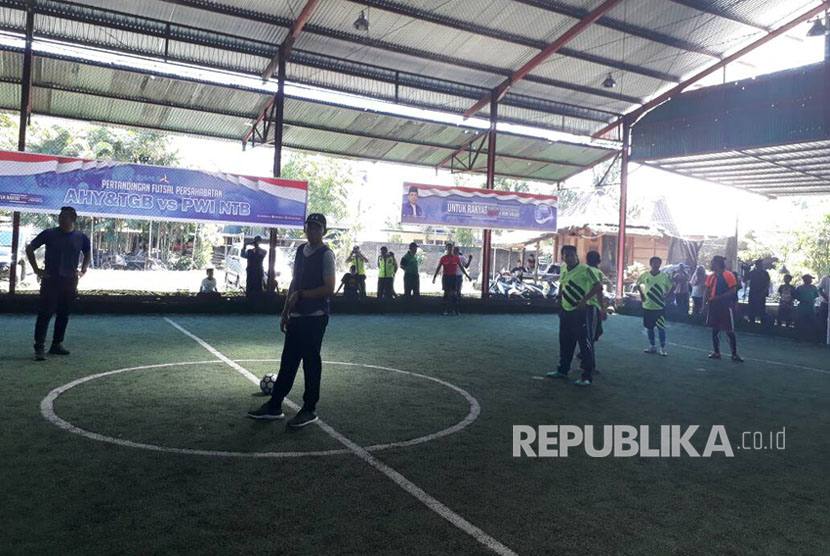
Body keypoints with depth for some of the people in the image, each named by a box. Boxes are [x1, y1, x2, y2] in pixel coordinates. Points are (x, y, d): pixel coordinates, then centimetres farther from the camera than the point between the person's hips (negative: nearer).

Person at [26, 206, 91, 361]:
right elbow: (29, 249, 4)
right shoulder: (49, 234, -4)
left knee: (64, 314, 10)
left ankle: (57, 344, 22)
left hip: (70, 280, 3)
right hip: (50, 279, -3)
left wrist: (83, 271, 7)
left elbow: (87, 255, 20)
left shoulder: (81, 237, 3)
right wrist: (36, 269, -3)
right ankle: (39, 348, -7)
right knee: (45, 313, -7)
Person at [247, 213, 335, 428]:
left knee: (311, 362, 1)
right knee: (288, 361, 12)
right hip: (296, 316, 7)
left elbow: (329, 289, -16)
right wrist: (285, 311, 16)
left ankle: (309, 410, 13)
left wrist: (301, 294, -14)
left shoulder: (326, 254, -9)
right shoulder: (300, 250, 13)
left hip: (315, 317, -7)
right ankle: (274, 406, 21)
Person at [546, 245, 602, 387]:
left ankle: (587, 376, 1)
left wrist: (584, 300, -23)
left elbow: (598, 286, -17)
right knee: (565, 342, 17)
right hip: (565, 311, 8)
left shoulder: (585, 269, -13)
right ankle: (563, 370, 31)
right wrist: (559, 297, 13)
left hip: (581, 311, -8)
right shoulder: (564, 271, 10)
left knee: (585, 343, -4)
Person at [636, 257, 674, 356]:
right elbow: (638, 284, 16)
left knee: (661, 327, -4)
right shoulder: (645, 275, 1)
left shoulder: (664, 276, -3)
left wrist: (666, 297, -5)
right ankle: (652, 346, 21)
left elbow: (672, 287, 6)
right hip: (647, 306, 2)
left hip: (660, 307, -2)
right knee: (649, 327, 10)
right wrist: (641, 294, 3)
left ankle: (663, 348, 3)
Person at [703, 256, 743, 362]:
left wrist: (719, 297, -24)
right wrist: (704, 303, 4)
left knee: (730, 331, -1)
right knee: (715, 330, 10)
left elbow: (733, 291, -16)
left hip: (726, 306, -7)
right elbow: (707, 291, 13)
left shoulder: (728, 275, -12)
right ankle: (716, 352, 20)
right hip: (714, 306, 7)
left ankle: (734, 354, 8)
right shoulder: (711, 276, 10)